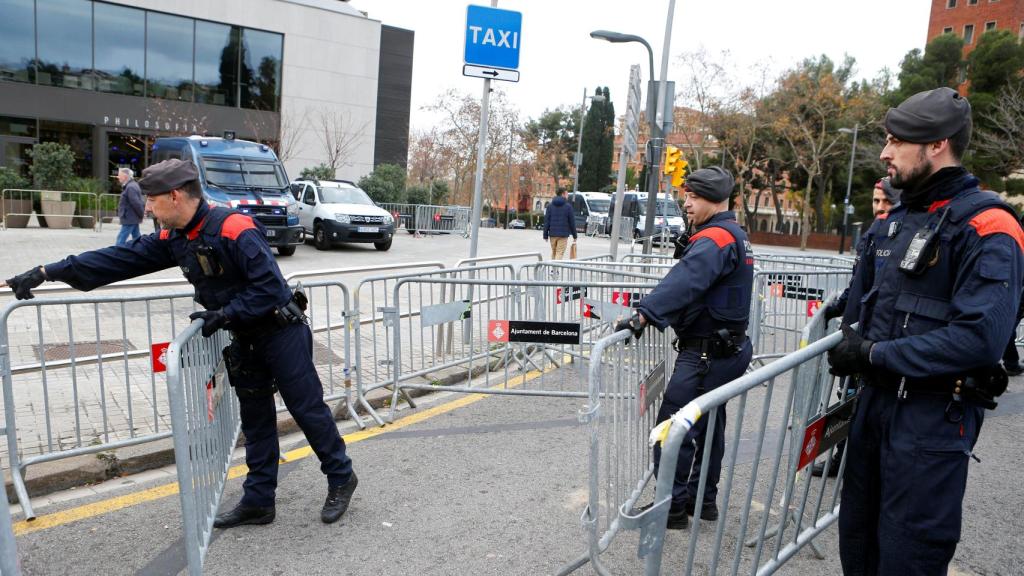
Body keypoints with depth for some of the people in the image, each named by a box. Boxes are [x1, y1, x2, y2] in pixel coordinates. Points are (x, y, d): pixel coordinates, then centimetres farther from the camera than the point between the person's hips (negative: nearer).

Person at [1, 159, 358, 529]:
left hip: (282, 333, -8)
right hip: (245, 341, 8)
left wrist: (224, 314, -23)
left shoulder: (235, 229, -25)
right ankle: (258, 501, 22)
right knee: (255, 419, 13)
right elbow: (119, 259, 5)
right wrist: (47, 272, 4)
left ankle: (341, 478, 18)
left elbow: (270, 287, -27)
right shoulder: (174, 239, 2)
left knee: (308, 408, 0)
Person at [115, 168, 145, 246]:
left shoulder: (130, 187, -18)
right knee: (137, 238, 14)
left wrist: (141, 215, -12)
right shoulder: (133, 185, 14)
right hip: (133, 219, 10)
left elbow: (136, 203, -21)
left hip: (129, 219, -10)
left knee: (121, 240, -7)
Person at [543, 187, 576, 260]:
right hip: (563, 234, -3)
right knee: (560, 253, -3)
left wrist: (545, 235, 5)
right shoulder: (568, 206, -4)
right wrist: (574, 236, 6)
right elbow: (572, 222, -2)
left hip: (552, 234, 3)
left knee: (553, 252, 17)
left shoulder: (550, 206, 3)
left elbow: (546, 221, 1)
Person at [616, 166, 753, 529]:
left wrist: (644, 316, -43)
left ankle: (672, 507, 6)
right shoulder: (735, 235, 17)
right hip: (729, 347, 11)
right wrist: (655, 313, 9)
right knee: (708, 425, 19)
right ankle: (703, 499, 31)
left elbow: (685, 281, -34)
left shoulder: (715, 238, -18)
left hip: (706, 354, -11)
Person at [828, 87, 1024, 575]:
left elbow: (979, 337, -25)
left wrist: (874, 354, -19)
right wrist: (854, 340, 5)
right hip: (876, 399, 8)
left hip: (934, 416, -8)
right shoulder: (899, 217, 10)